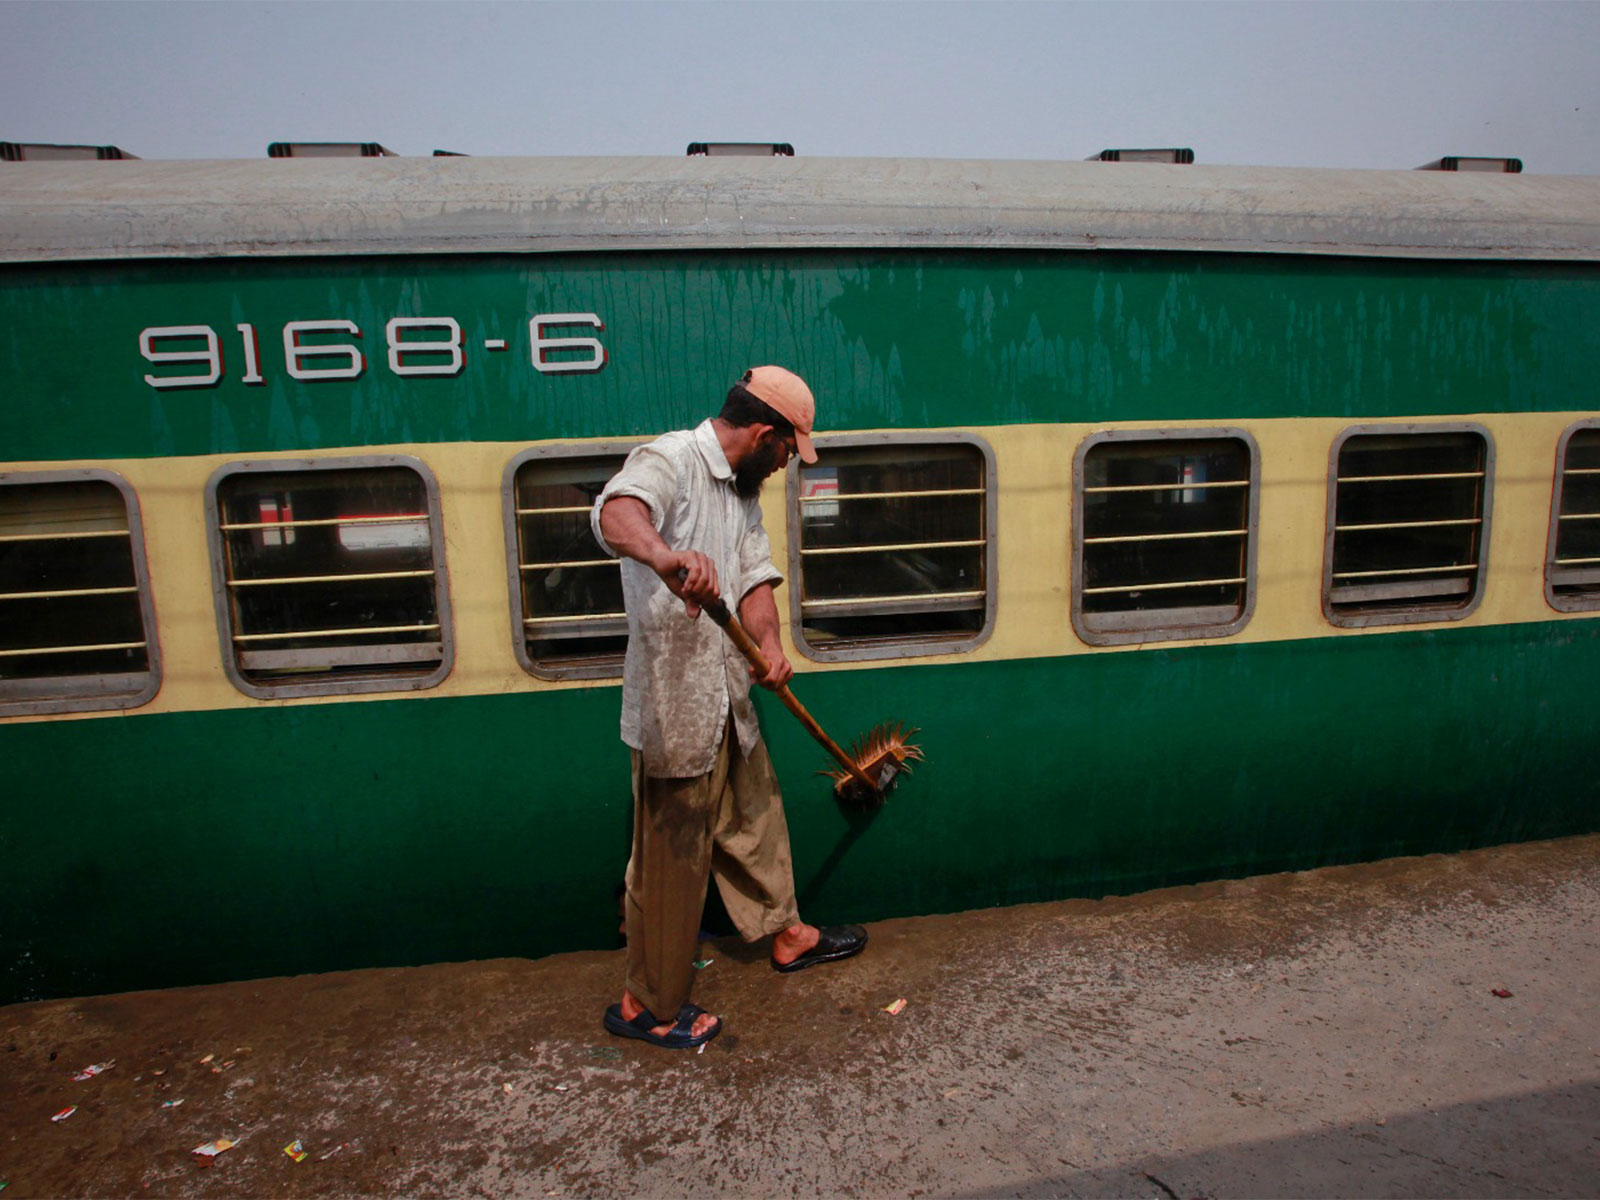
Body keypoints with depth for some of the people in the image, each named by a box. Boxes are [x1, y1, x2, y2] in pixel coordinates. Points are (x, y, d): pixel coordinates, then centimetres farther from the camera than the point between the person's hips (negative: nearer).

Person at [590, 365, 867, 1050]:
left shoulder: (742, 489, 13)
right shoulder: (670, 461, -17)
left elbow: (756, 575, 10)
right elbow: (616, 513, -39)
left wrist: (769, 644, -9)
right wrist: (665, 555, -61)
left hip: (727, 699, 10)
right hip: (674, 706, -9)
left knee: (755, 818, 25)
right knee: (673, 860, 4)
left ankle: (786, 935, 47)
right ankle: (646, 1005, 23)